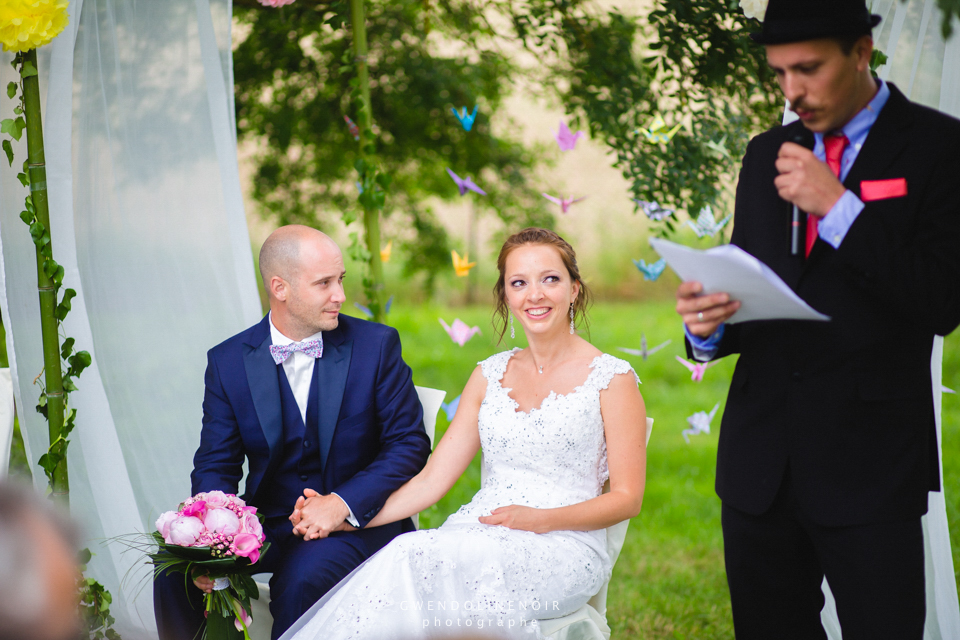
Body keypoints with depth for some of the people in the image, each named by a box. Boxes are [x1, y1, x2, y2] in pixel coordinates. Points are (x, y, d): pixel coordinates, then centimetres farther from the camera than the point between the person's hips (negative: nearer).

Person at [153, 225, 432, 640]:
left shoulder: (376, 345, -3)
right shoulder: (228, 361, 2)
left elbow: (410, 443, -3)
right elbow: (216, 465, 3)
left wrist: (342, 503, -19)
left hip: (357, 522, -2)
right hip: (267, 524, 3)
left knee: (301, 578, -34)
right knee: (175, 568, -22)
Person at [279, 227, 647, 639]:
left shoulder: (611, 379, 1)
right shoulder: (491, 375, 16)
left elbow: (627, 498, 0)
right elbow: (433, 478, 12)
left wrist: (541, 520, -15)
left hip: (564, 547, -4)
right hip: (477, 535, 4)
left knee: (413, 561, -34)